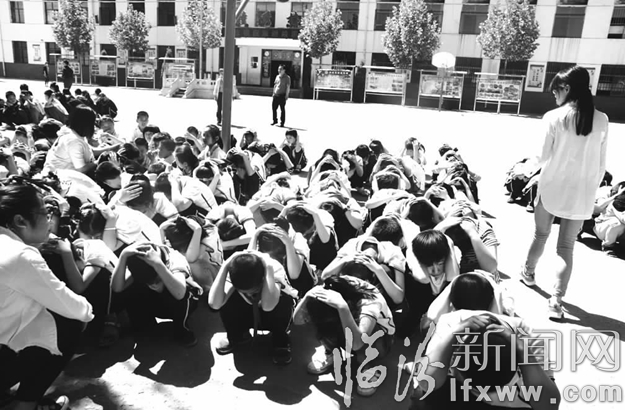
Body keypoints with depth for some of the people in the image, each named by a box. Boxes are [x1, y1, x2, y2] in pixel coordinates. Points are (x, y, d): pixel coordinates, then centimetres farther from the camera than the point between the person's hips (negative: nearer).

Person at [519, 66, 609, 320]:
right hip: (581, 195, 2)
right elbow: (601, 164, 3)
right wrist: (591, 189, 16)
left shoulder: (554, 117, -11)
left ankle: (528, 272, 42)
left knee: (541, 234, 20)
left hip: (552, 188, -2)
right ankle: (556, 301, 3)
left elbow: (545, 157, -5)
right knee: (567, 247, 8)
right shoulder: (601, 120, -1)